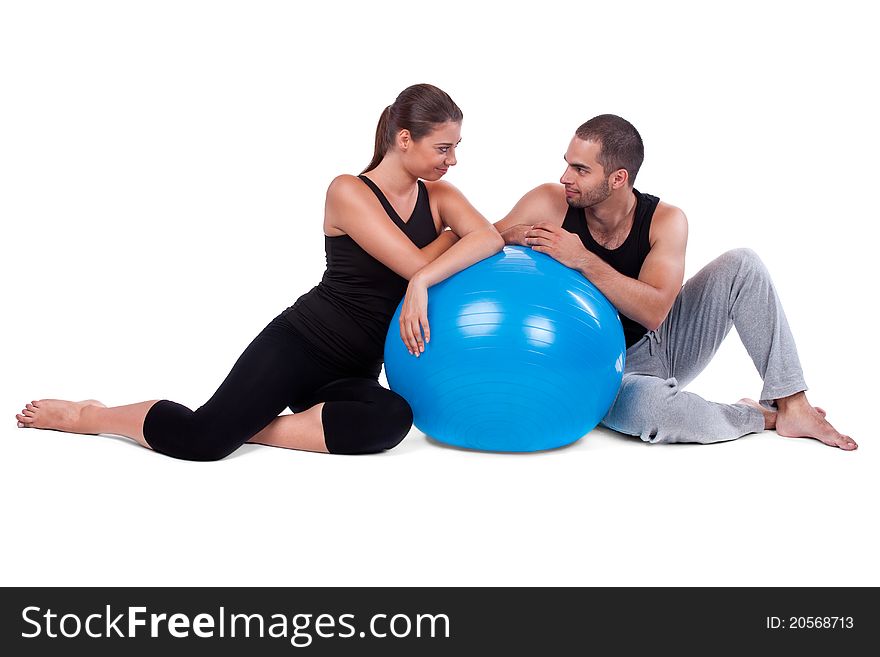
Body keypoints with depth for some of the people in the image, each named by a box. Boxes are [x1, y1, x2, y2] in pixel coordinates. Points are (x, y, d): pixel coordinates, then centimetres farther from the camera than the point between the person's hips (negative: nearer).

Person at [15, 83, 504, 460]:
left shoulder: (437, 195, 5)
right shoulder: (349, 192, -11)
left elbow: (489, 238, -16)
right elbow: (416, 264, -20)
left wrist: (421, 283, -32)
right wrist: (450, 232, 0)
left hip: (352, 369, 5)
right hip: (297, 342, -5)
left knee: (392, 420, -33)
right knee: (201, 438, -25)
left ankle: (251, 428, -13)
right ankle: (85, 415, 7)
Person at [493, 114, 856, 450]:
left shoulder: (665, 221, -15)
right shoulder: (550, 203, -16)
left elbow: (653, 312, -27)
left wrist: (582, 259, -36)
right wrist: (517, 236, -34)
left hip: (662, 345, 3)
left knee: (742, 264, -15)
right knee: (651, 407, -39)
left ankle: (792, 406, -11)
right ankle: (758, 416, -8)